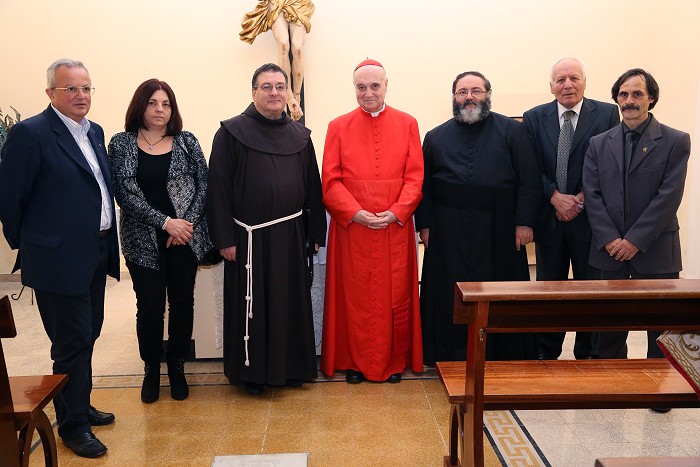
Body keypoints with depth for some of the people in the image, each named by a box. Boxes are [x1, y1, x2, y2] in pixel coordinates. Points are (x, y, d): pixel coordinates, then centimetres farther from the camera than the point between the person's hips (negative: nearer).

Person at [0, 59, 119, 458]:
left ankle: (79, 405, 37)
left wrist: (108, 242, 12)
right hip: (59, 258, -7)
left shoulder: (95, 132, 10)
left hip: (96, 254, 7)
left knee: (87, 336, 18)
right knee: (72, 342, 2)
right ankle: (73, 425, 19)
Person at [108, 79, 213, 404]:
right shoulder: (121, 143, 1)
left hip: (186, 237, 1)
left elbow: (203, 185, 2)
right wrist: (165, 222, -14)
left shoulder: (187, 141, 4)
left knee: (182, 304, 8)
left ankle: (176, 367, 27)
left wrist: (187, 223, -11)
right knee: (149, 307, 2)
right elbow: (124, 194, -7)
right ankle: (151, 369, 24)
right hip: (144, 240, -1)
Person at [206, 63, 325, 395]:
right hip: (249, 238, -3)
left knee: (291, 303, 13)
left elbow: (312, 186, 10)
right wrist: (224, 238, -11)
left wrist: (316, 232, 8)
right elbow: (218, 187, -7)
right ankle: (252, 371, 24)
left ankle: (290, 367, 29)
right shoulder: (232, 132, -5)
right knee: (251, 306, 8)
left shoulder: (300, 136, 8)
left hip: (290, 236, 4)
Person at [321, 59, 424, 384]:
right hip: (351, 226, 0)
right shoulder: (338, 127, 4)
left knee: (395, 296, 7)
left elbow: (415, 177, 0)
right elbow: (331, 181, -1)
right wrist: (356, 213, -14)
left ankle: (395, 361, 21)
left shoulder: (407, 124, 6)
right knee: (354, 297, 6)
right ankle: (355, 362, 20)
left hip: (395, 226, 1)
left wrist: (396, 213, -13)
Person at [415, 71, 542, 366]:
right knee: (451, 299, 4)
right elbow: (424, 186, 11)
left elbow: (529, 180, 1)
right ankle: (453, 358, 16)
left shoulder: (512, 131, 5)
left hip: (499, 232, -1)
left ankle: (506, 357, 19)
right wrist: (424, 225, 3)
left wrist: (525, 222, -6)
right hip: (449, 234, 1)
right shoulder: (436, 137, 11)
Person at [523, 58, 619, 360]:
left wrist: (582, 199, -13)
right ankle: (547, 354, 23)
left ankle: (587, 355, 23)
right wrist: (555, 197, -13)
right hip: (549, 218, 1)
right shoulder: (534, 118, 4)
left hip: (590, 217, -1)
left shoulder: (607, 114, 0)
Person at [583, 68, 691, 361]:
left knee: (661, 332, 6)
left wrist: (635, 240, -13)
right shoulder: (598, 144, 9)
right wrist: (610, 239, -10)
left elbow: (669, 196, -8)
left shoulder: (676, 141, 0)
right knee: (609, 329, 10)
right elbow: (592, 195, 2)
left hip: (655, 251, -2)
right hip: (609, 250, 3)